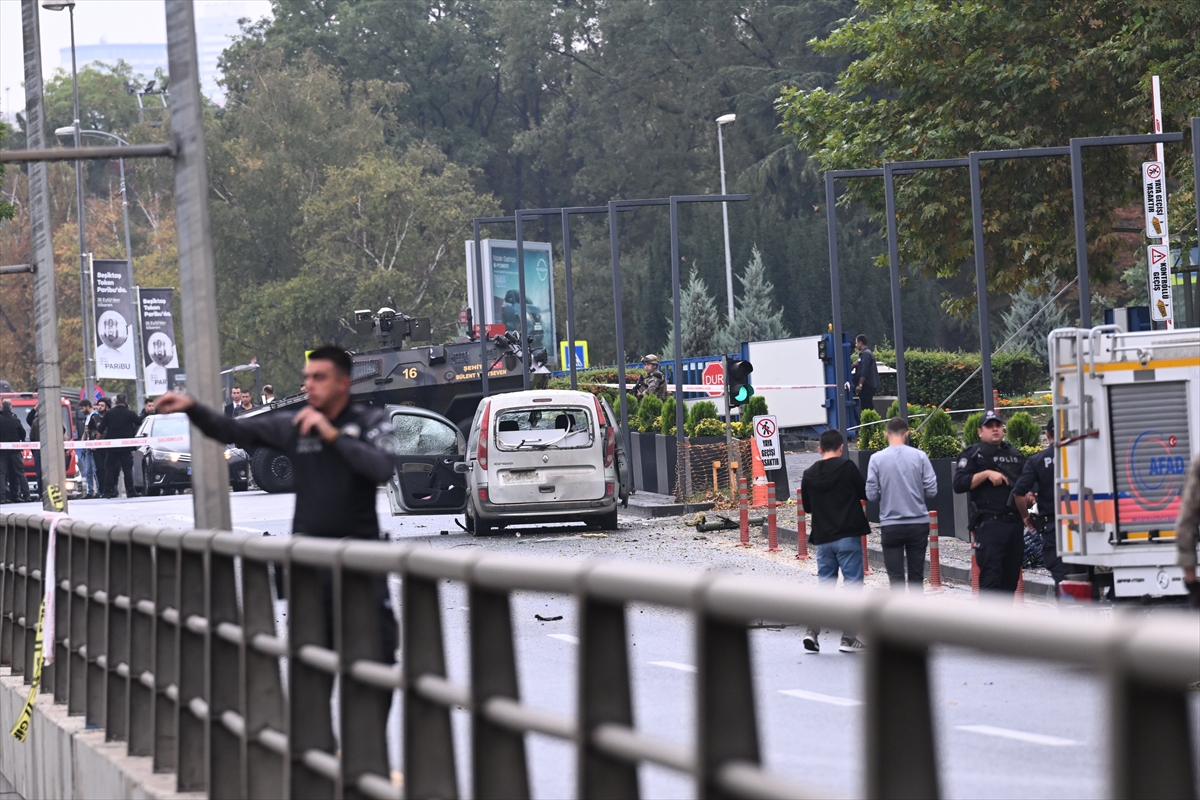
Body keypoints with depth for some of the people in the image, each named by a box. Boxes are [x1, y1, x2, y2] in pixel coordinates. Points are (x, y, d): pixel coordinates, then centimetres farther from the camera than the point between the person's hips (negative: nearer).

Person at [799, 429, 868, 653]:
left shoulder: (809, 474, 3)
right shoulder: (847, 467, -10)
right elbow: (865, 494, -3)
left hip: (823, 538, 4)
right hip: (848, 537, -4)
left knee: (824, 584, 13)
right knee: (852, 584, 2)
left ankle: (813, 629, -3)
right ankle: (849, 638, 1)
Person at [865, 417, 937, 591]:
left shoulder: (877, 459, -8)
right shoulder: (919, 456, -6)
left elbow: (871, 494, -7)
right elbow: (932, 490, -6)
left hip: (890, 525, -1)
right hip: (918, 523, 1)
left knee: (896, 576, 2)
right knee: (916, 574, 12)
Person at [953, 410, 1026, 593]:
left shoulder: (1015, 454, 20)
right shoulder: (973, 454, 2)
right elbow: (959, 484, -10)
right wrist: (986, 474, -17)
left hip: (1015, 522, 6)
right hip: (990, 524, -6)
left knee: (1011, 575, 9)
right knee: (990, 573, -11)